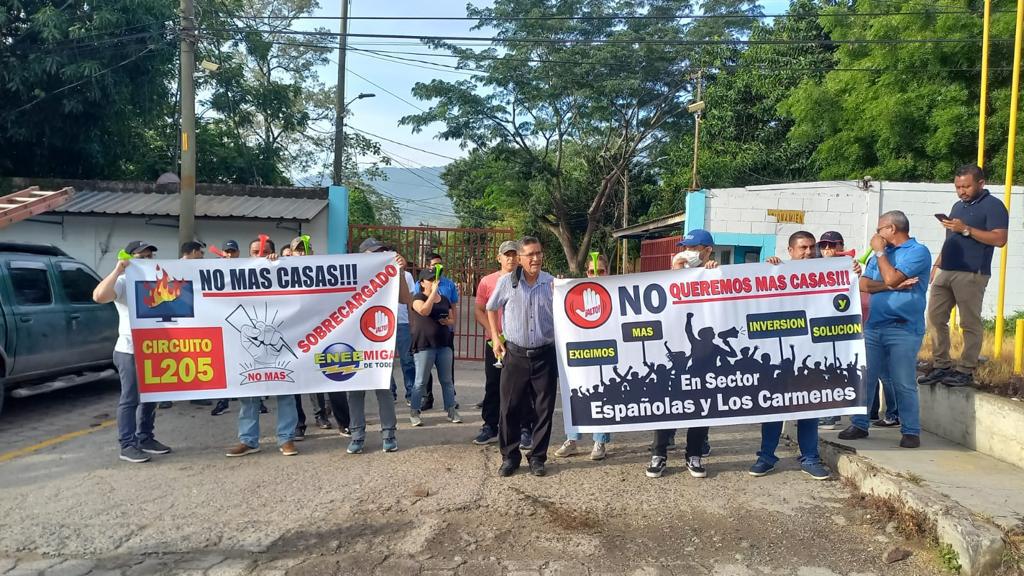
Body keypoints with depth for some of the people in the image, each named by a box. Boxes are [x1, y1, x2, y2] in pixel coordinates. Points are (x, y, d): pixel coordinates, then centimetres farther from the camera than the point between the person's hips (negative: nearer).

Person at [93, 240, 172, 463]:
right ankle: (127, 445, 4)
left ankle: (145, 438, 26)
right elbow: (98, 296, -24)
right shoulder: (123, 282, -6)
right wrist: (117, 271, -23)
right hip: (130, 351, -7)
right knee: (130, 399, -2)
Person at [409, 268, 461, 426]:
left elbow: (453, 319, 20)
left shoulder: (444, 299, 13)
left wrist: (447, 321, -3)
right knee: (421, 381, -1)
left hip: (444, 344, 5)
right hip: (424, 345, -5)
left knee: (447, 380, 9)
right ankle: (414, 413, 9)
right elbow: (424, 311, -25)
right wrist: (434, 291, -22)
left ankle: (451, 411, 16)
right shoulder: (418, 297, -4)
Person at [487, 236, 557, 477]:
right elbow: (491, 308, 13)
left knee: (544, 409, 6)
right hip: (515, 355, -1)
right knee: (509, 408, 3)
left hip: (545, 355, 1)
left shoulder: (552, 283, 0)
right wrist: (495, 337, 9)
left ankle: (537, 457, 20)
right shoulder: (506, 282, -3)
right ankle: (510, 456, 18)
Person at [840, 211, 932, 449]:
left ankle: (911, 431, 9)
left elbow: (891, 278, -17)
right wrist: (891, 286, -11)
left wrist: (879, 251, -3)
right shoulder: (883, 252, 18)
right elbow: (863, 285, 6)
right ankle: (860, 425, 16)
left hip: (903, 329, -6)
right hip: (872, 327, 6)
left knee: (904, 384, -2)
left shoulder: (918, 251, -3)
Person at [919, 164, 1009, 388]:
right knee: (935, 318, 5)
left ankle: (965, 371, 5)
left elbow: (999, 239, -15)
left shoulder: (993, 206, -3)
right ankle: (941, 366, 12)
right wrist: (937, 264, 18)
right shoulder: (958, 206, 20)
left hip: (971, 274, -8)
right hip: (946, 271, 8)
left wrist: (966, 229, -19)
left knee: (970, 323, -2)